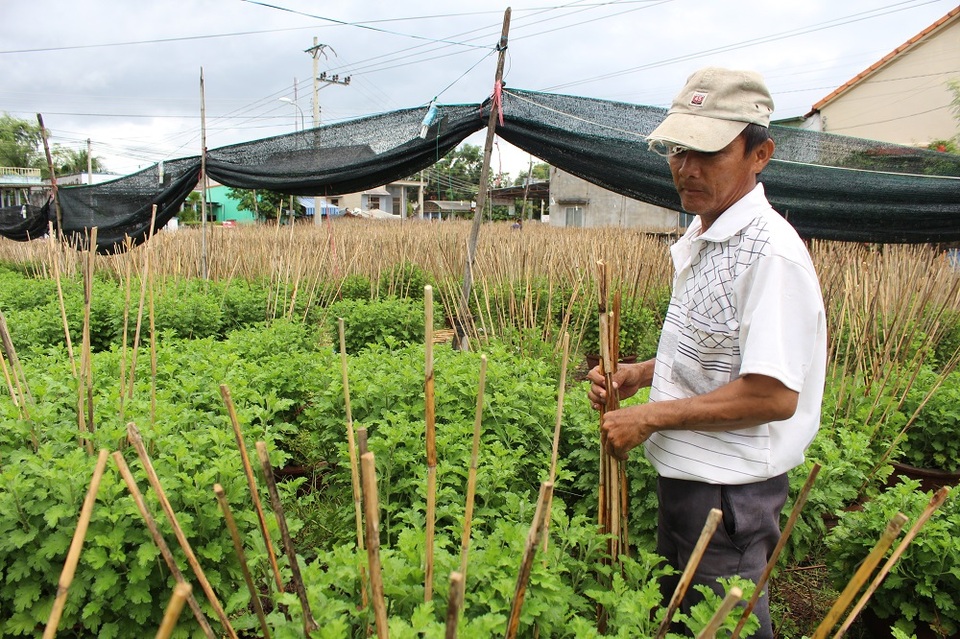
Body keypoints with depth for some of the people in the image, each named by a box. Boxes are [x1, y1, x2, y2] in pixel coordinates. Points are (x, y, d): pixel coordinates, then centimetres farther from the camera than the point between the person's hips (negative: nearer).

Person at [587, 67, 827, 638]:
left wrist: (652, 417, -19)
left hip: (729, 489, -9)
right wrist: (640, 373, 2)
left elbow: (773, 394, -27)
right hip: (685, 473, 10)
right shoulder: (701, 239, 8)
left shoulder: (768, 252, -23)